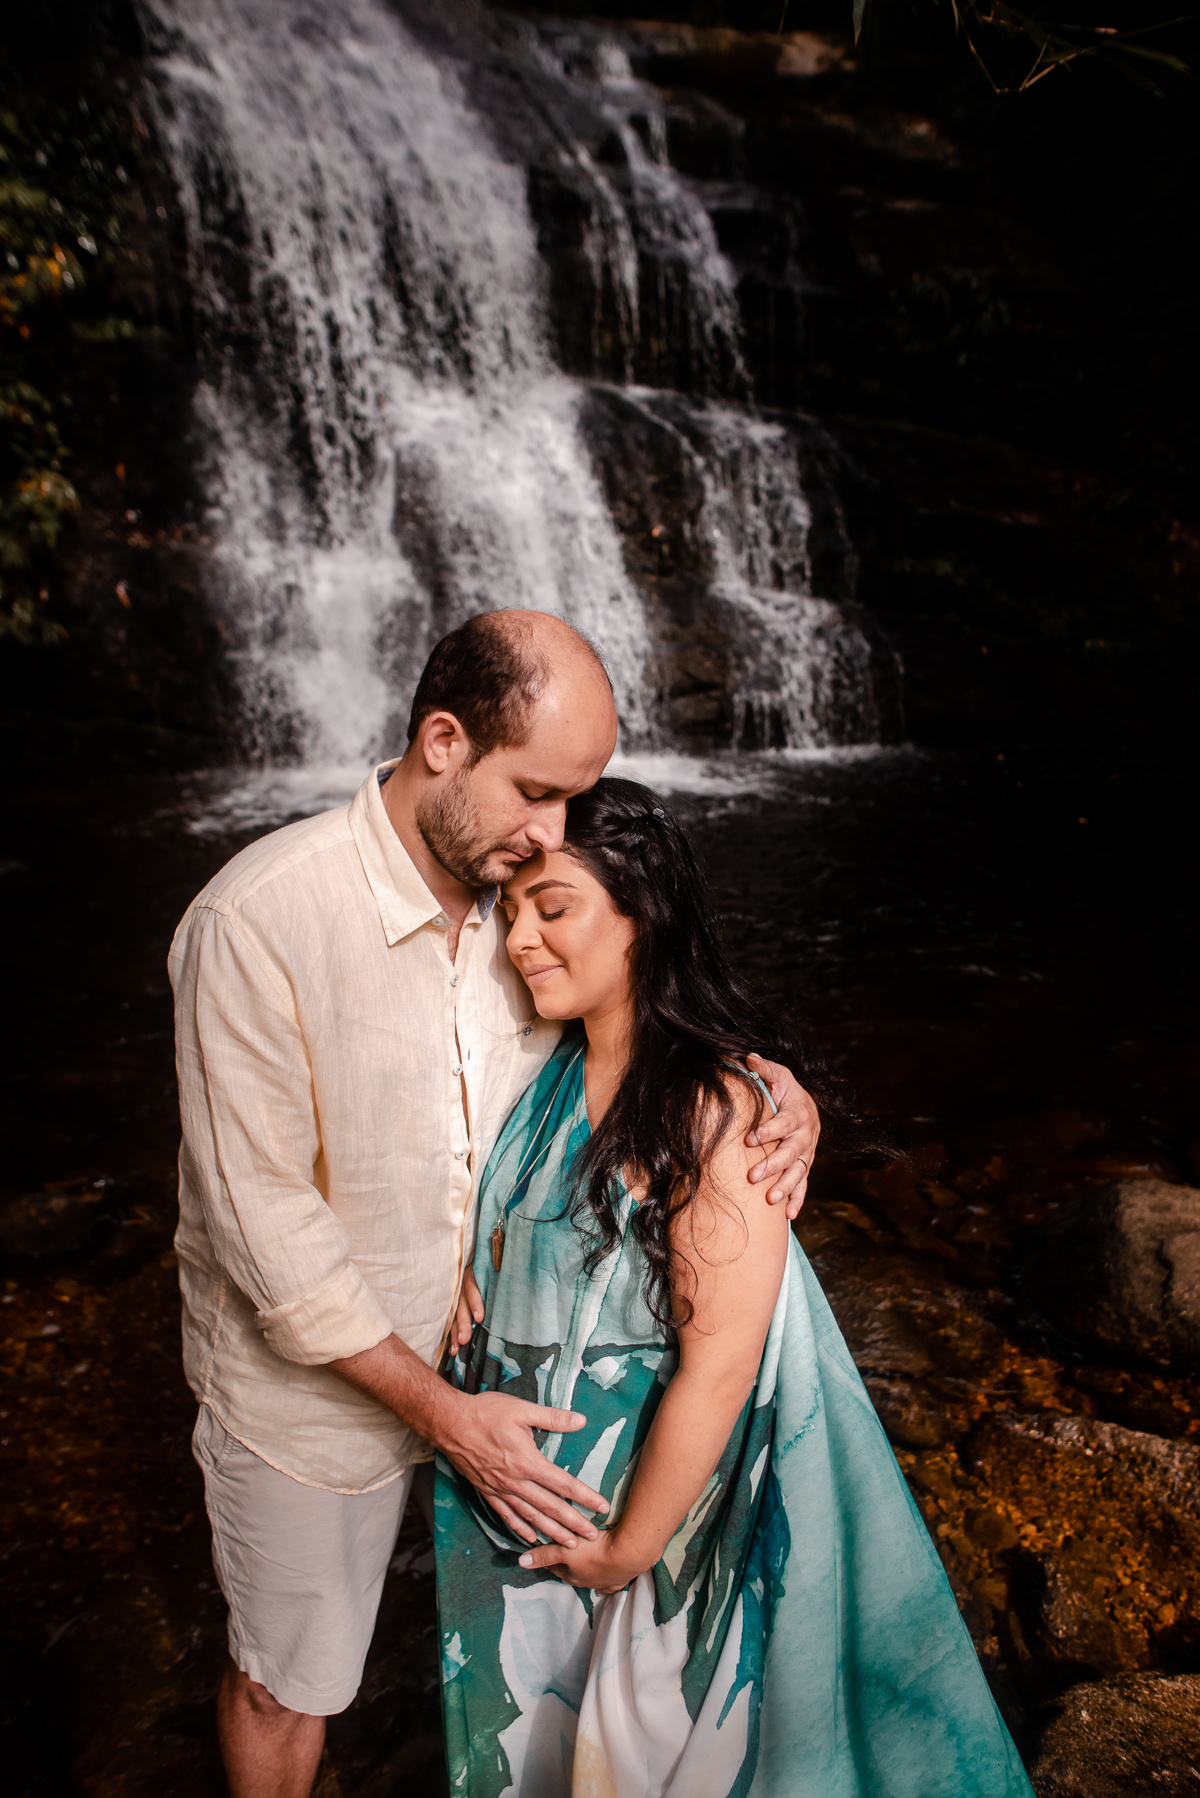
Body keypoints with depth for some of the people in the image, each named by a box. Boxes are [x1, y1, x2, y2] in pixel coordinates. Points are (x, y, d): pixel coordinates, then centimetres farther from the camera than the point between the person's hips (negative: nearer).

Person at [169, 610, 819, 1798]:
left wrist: (778, 1087, -17)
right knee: (288, 1685, 20)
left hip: (490, 1359, 5)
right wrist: (440, 1409, -21)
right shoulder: (257, 921, -26)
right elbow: (262, 1219, -23)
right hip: (317, 1385, -4)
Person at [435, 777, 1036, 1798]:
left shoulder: (715, 1105, -29)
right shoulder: (554, 1070, -5)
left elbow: (719, 1365, -26)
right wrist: (466, 1270, -6)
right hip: (529, 1478, 7)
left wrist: (628, 1548, -15)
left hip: (659, 1491, -6)